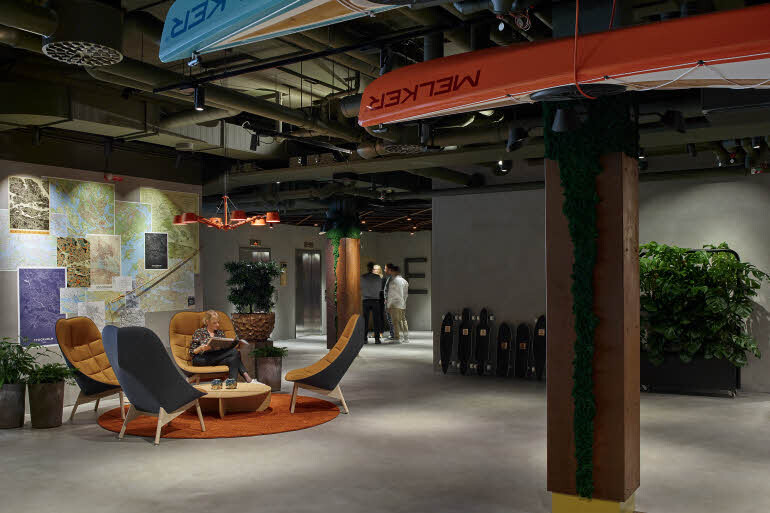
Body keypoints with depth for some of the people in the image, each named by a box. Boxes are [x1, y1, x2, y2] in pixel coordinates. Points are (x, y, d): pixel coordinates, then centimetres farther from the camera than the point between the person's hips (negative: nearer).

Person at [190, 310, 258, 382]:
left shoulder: (220, 333, 22)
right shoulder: (199, 332, 10)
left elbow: (226, 347, 18)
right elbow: (192, 351, 4)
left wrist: (235, 346, -5)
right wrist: (201, 348, -18)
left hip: (218, 359, 5)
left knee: (233, 360, -32)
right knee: (234, 352, -28)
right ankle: (248, 379, -36)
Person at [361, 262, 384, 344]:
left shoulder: (362, 277, -2)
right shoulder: (378, 277, -1)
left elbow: (360, 288, 3)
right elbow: (380, 288, 8)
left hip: (366, 300, 0)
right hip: (375, 300, 0)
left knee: (365, 320, 3)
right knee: (376, 320, 2)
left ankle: (365, 339, 1)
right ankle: (377, 339, -2)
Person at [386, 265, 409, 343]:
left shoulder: (393, 281, -11)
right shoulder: (405, 281, 12)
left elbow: (390, 295, -12)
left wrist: (388, 305, -7)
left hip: (395, 304, -7)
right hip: (403, 305, 7)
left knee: (396, 322, -5)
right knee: (403, 320, 12)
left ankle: (399, 338, -7)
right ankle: (406, 338, 13)